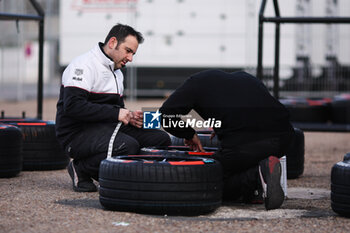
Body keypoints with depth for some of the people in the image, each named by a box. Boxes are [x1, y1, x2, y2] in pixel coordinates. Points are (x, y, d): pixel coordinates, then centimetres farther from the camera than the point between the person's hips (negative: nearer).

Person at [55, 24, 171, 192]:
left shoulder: (117, 73, 22)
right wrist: (116, 113, -21)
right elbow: (73, 106, -23)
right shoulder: (84, 65, -10)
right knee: (128, 146, -34)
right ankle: (81, 169, -10)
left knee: (161, 139, -4)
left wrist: (130, 117, 4)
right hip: (78, 133, -9)